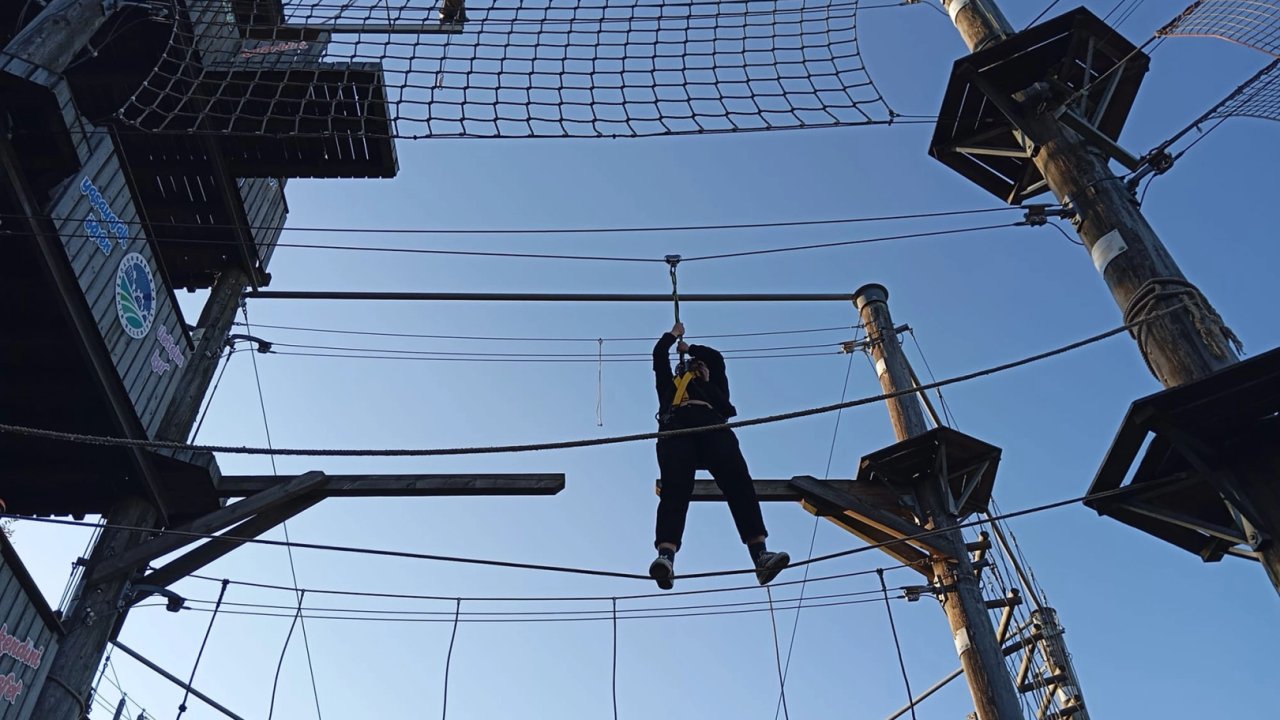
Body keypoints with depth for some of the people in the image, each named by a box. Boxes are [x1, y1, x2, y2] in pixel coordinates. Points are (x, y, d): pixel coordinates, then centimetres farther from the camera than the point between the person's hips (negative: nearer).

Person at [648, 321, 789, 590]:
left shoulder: (714, 387, 44)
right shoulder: (671, 384, 41)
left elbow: (716, 358, 41)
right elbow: (659, 354, 41)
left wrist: (689, 347, 56)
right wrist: (674, 334, 58)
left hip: (712, 425, 2)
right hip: (677, 427, -1)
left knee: (737, 479, -24)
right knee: (675, 487, -26)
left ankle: (760, 554, -40)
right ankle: (666, 557, -48)